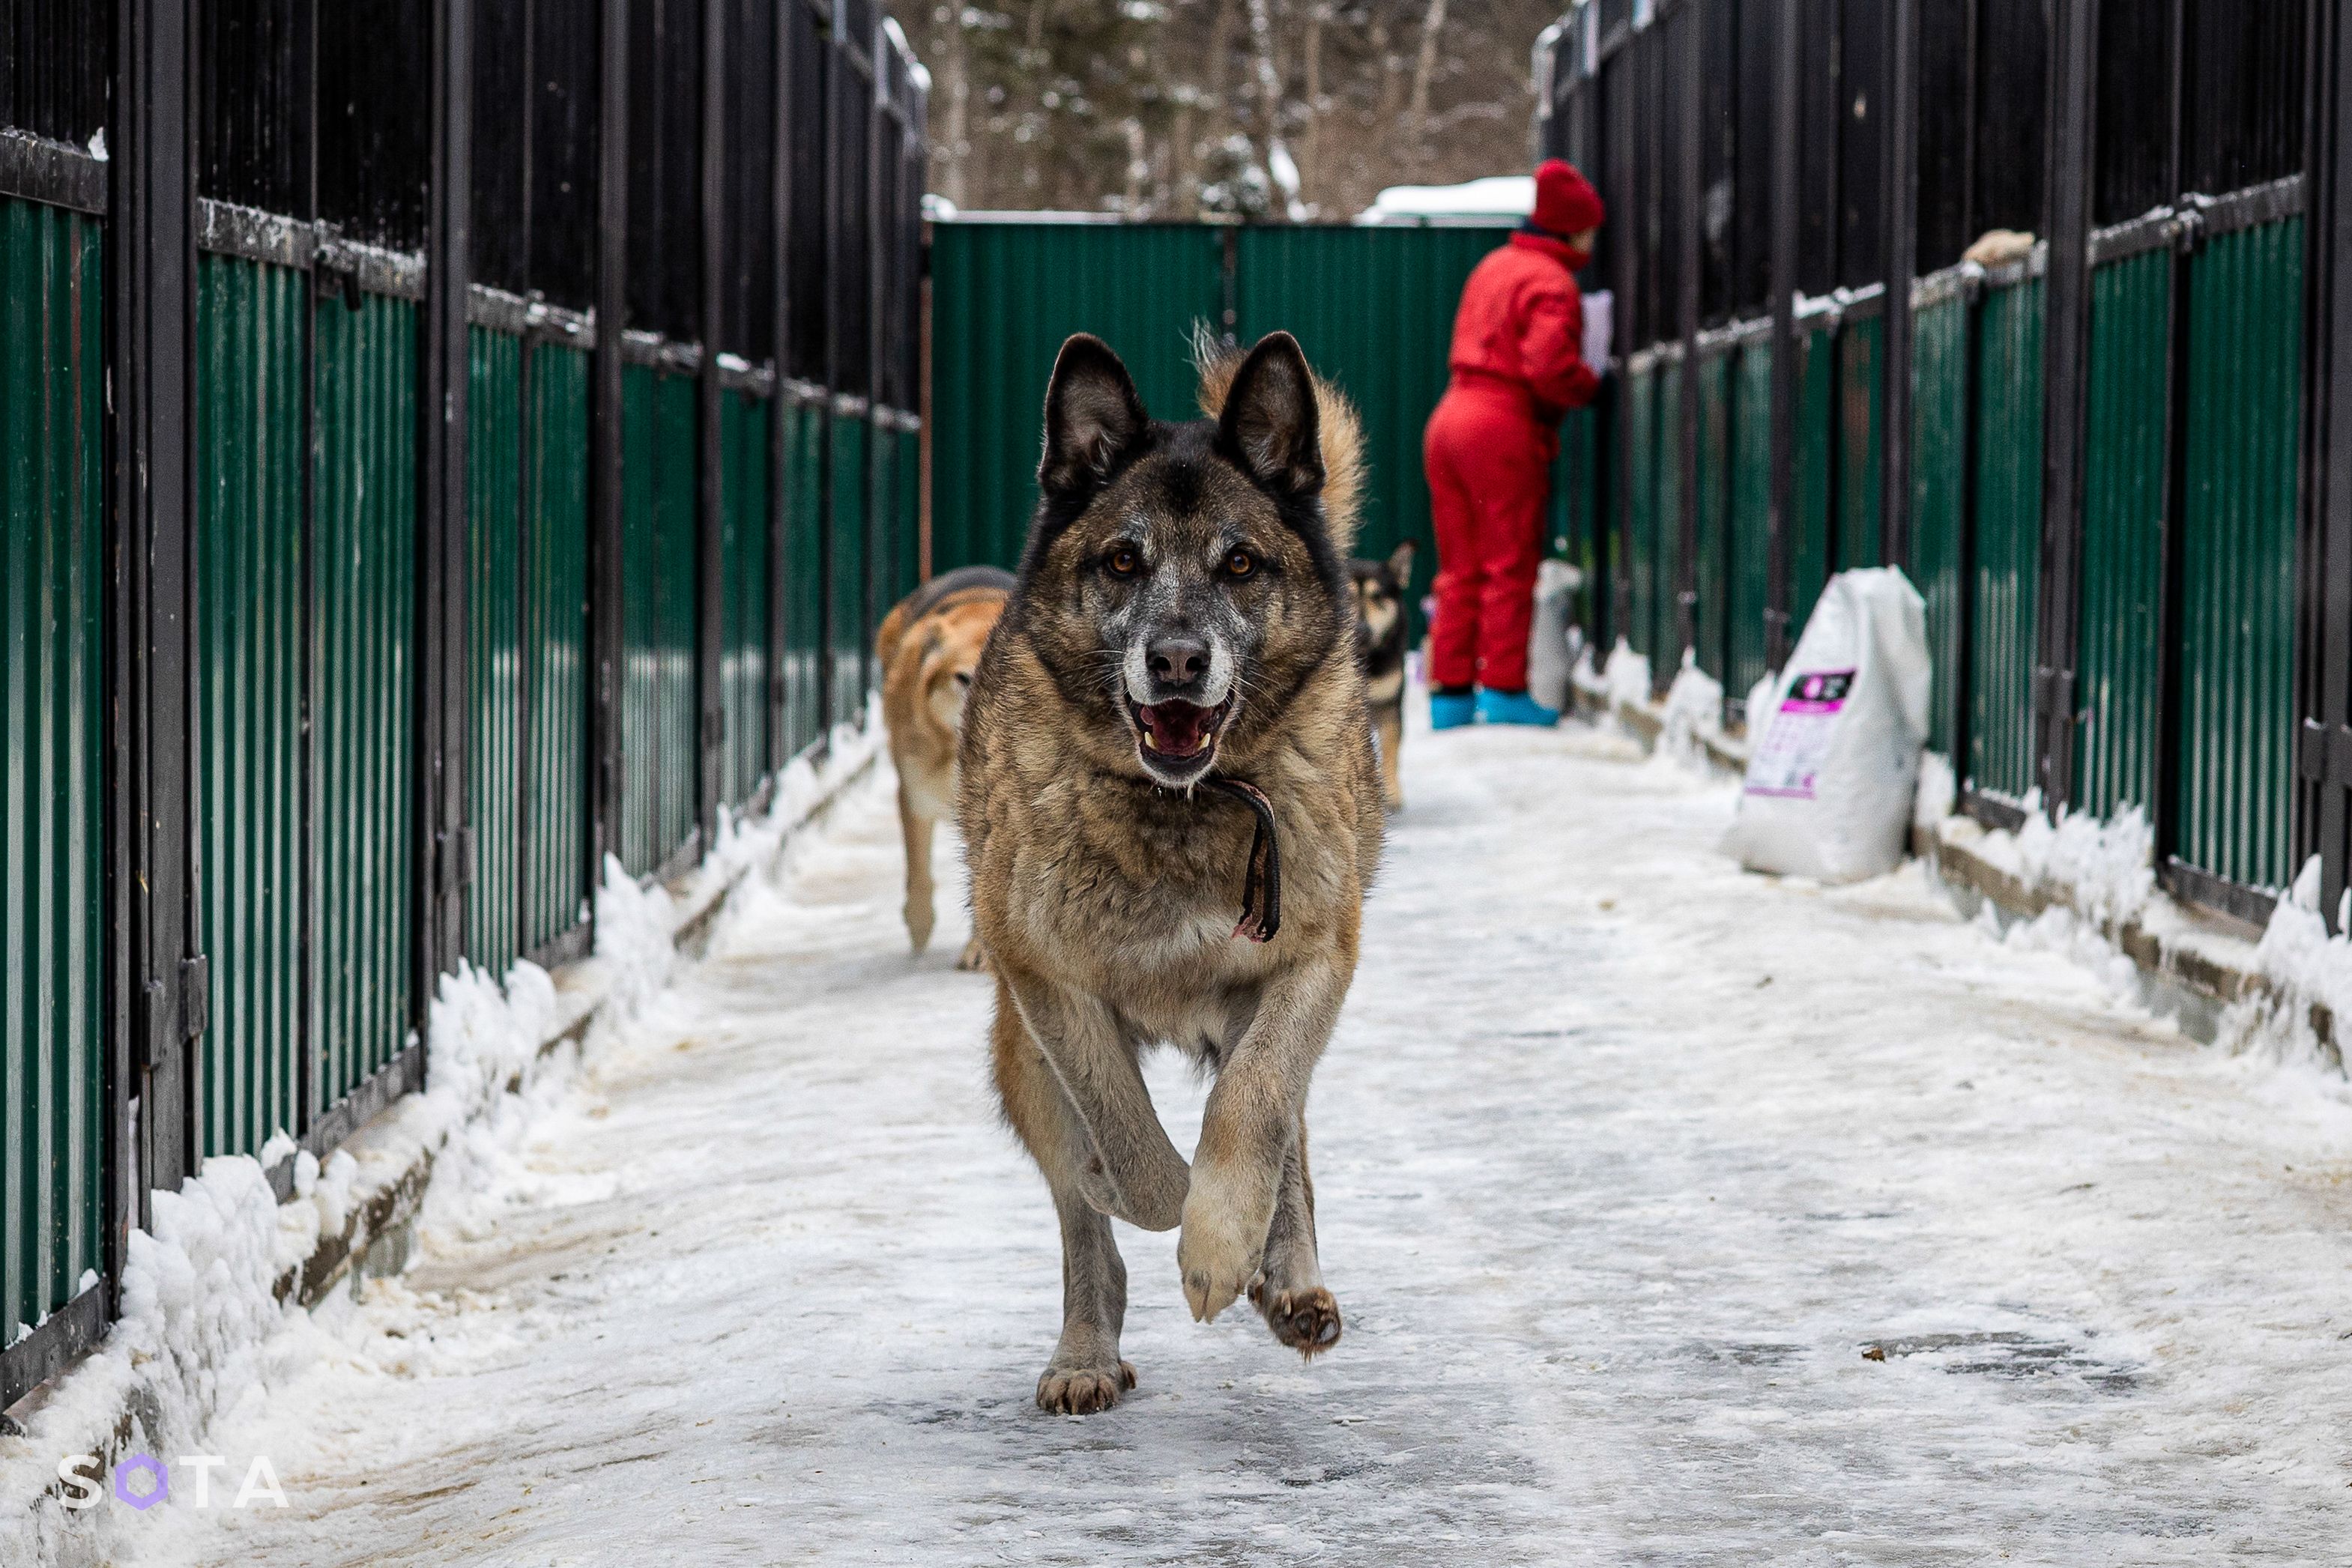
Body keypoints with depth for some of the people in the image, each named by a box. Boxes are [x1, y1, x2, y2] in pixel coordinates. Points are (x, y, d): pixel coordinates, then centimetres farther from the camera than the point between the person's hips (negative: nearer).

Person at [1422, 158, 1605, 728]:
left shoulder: (1494, 266, 17)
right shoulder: (1551, 283, -11)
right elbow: (1549, 365, -23)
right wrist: (1593, 388, -5)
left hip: (1450, 418, 8)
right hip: (1505, 427, -8)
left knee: (1460, 569, 11)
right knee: (1511, 567, -1)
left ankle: (1450, 692, 11)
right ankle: (1503, 691, -1)